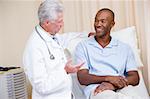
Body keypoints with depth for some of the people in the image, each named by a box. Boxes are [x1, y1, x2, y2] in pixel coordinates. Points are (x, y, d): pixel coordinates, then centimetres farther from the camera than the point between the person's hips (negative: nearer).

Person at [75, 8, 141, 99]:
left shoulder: (125, 48, 18)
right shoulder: (83, 46, 12)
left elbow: (135, 78, 8)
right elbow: (82, 78, 2)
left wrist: (113, 85, -13)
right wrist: (108, 78, -16)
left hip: (122, 88, 1)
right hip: (97, 90, -1)